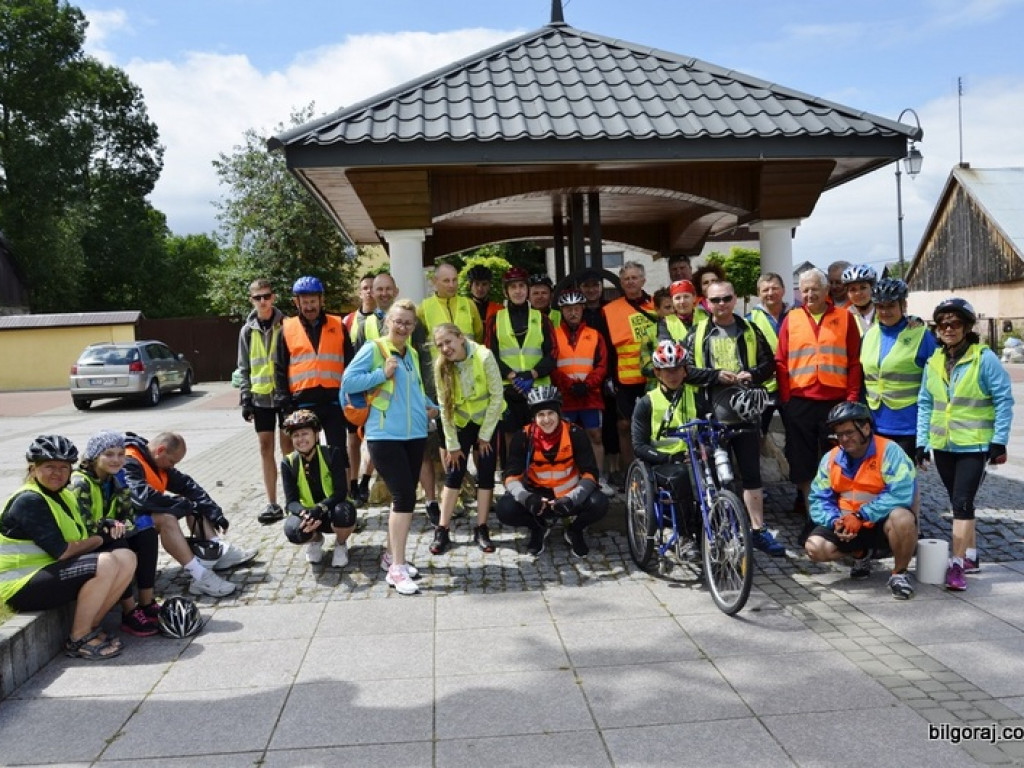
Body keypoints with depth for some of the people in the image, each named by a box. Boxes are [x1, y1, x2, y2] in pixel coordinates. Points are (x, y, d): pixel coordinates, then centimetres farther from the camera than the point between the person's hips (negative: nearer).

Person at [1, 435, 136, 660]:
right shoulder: (29, 501, -16)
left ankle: (90, 627, -1)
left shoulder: (64, 496, 13)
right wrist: (101, 538, -10)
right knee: (105, 564, -29)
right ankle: (78, 640, -14)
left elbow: (80, 539, 9)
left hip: (51, 572, 9)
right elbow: (61, 551, -22)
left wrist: (108, 528, -10)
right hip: (22, 586, -9)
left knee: (126, 558, -8)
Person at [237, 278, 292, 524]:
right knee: (266, 448, 4)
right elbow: (244, 368, 10)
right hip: (260, 397, 3)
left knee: (288, 446, 1)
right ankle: (272, 504, 10)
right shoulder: (248, 331, 7)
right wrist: (245, 399, 2)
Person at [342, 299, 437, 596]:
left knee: (404, 496, 13)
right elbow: (347, 382, -10)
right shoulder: (373, 349, -5)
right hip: (384, 436, -7)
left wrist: (430, 405, 9)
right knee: (405, 496, -13)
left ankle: (391, 554, 29)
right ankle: (396, 569, -6)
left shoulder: (413, 354, 15)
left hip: (415, 435, 7)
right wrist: (382, 374, -16)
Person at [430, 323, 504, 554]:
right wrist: (452, 445, -10)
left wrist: (485, 434, -15)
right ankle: (442, 530, 4)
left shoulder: (484, 356, -26)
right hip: (460, 422, 2)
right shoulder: (441, 366, -16)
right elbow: (444, 406, -11)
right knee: (454, 473, -1)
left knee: (486, 473, -2)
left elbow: (496, 396, -20)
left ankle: (481, 530, 7)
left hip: (487, 421, -2)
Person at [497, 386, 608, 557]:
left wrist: (571, 499, -35)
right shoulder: (523, 437, -14)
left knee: (599, 504, -30)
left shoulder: (575, 434, -16)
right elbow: (511, 475, -15)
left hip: (570, 495, -1)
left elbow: (590, 473, -17)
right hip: (537, 495, 1)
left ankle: (574, 530, 6)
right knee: (505, 509, -26)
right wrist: (527, 498, -35)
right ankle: (540, 527, 9)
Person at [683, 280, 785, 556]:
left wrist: (752, 374, -11)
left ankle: (758, 530, 9)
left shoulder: (750, 331, 9)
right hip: (711, 411, -1)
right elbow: (687, 370, -2)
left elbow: (769, 363, 9)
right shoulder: (697, 334, 5)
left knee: (751, 470, 2)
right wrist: (717, 375, -16)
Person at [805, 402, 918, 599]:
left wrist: (861, 516, -27)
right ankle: (860, 554, 16)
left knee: (902, 518, -38)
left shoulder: (889, 451, -14)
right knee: (814, 547, -17)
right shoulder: (830, 459, 2)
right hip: (847, 526, 5)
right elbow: (819, 500, 2)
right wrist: (835, 521, -19)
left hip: (882, 523, -4)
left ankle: (899, 573, -10)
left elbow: (902, 493, -26)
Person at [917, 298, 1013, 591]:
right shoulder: (934, 361, 7)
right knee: (960, 503, 14)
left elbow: (1003, 400, -7)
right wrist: (922, 442, 6)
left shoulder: (985, 358, -8)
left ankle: (957, 564, -8)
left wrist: (999, 441, -10)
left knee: (962, 502, -11)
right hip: (943, 445, 5)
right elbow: (925, 404, 10)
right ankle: (971, 556, 26)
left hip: (974, 445, -5)